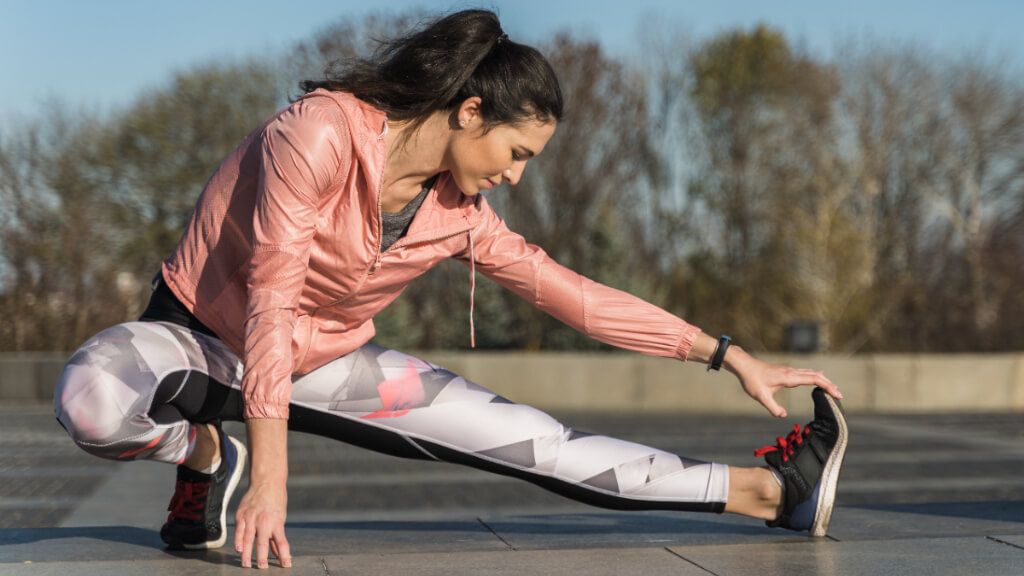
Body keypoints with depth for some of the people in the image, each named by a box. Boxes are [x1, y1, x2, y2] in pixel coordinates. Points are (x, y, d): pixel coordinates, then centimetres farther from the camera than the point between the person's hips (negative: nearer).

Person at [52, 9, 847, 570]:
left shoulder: (460, 216, -6)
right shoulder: (323, 131, -27)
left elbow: (574, 294, 2)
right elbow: (271, 297, -32)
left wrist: (729, 356, 1)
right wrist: (270, 478, -37)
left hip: (328, 363, 5)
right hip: (201, 336, -4)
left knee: (537, 441, -7)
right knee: (92, 400, -40)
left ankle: (764, 493, -3)